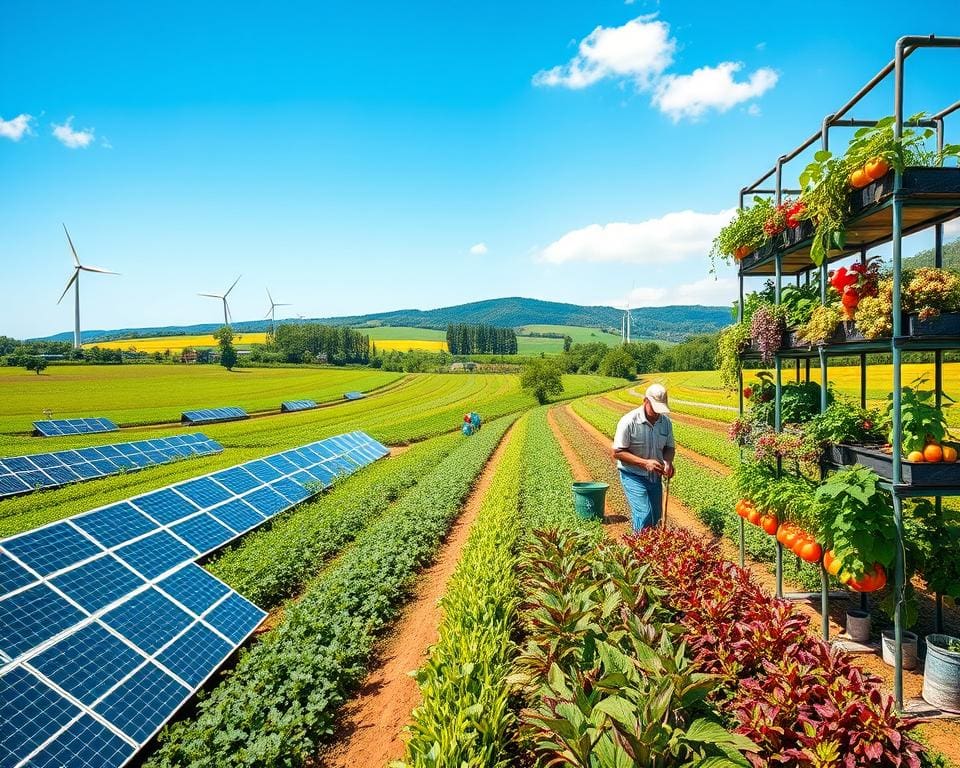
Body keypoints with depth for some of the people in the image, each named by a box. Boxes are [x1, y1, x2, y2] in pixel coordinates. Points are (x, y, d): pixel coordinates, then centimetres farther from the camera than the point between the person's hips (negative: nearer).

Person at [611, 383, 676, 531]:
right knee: (645, 516, -17)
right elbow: (617, 452, -17)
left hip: (655, 477, 6)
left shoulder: (665, 421, -2)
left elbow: (670, 447, 11)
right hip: (633, 476, -6)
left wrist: (668, 461, -13)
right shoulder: (629, 421, -20)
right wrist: (645, 463, -25)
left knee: (655, 517, 11)